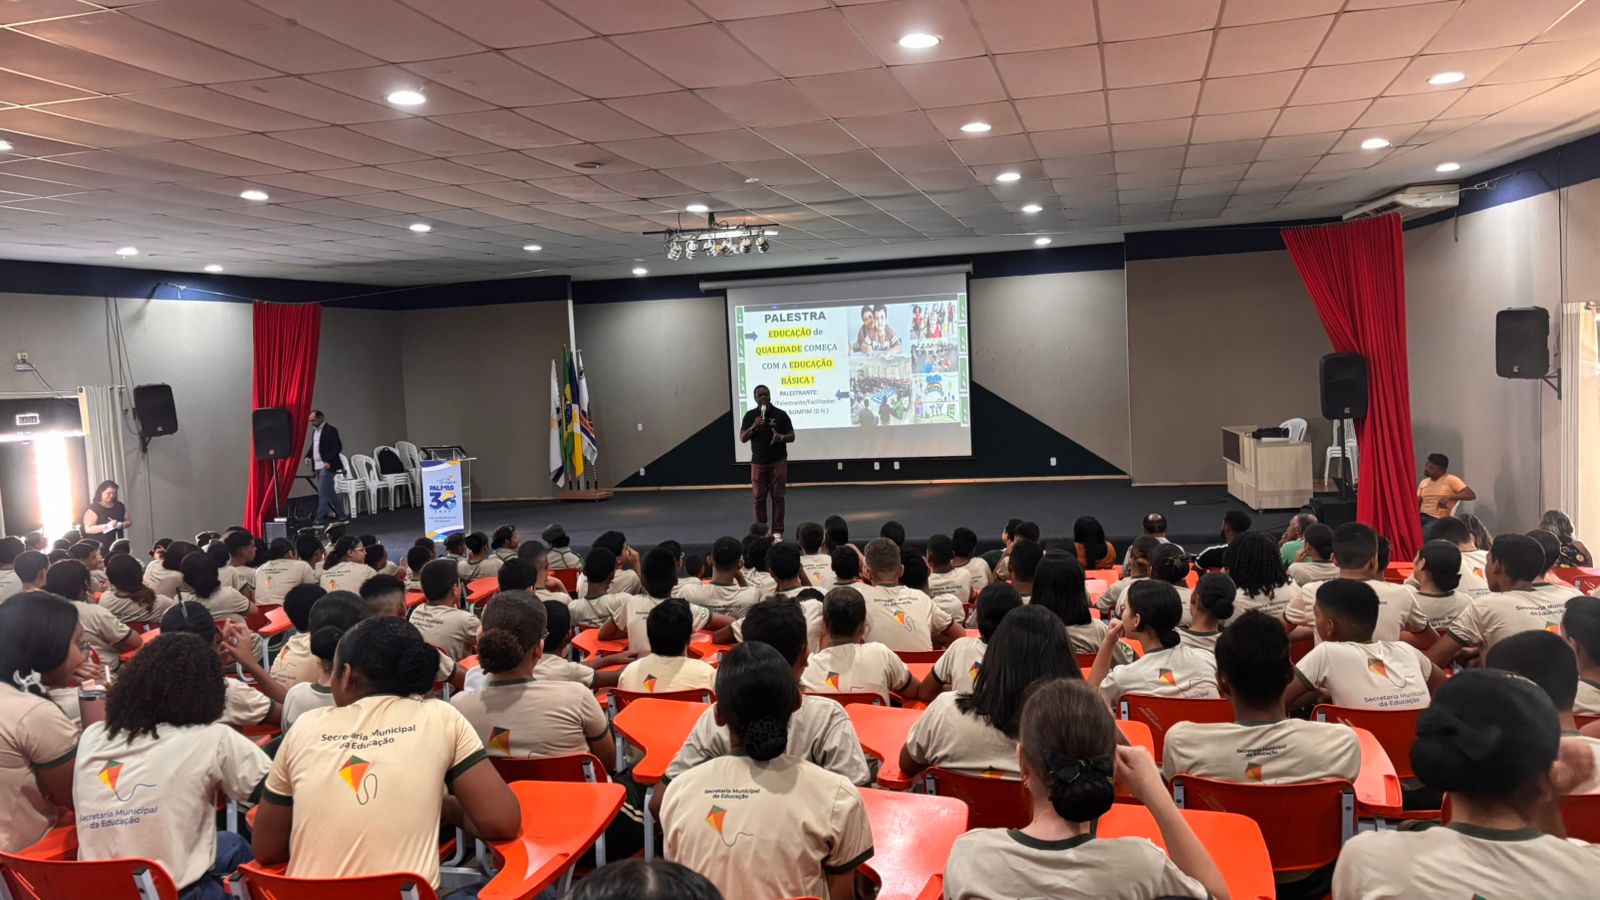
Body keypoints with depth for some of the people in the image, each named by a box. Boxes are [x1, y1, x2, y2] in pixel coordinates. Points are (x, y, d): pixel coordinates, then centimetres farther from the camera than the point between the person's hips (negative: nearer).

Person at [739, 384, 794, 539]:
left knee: (777, 497, 2)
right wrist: (753, 427, -18)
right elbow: (742, 438, -1)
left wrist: (781, 437, -21)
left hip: (778, 462, -1)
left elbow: (792, 437, 0)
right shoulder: (750, 415, 3)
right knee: (758, 498, 2)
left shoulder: (780, 414, -3)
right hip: (758, 462, 2)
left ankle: (777, 531, 8)